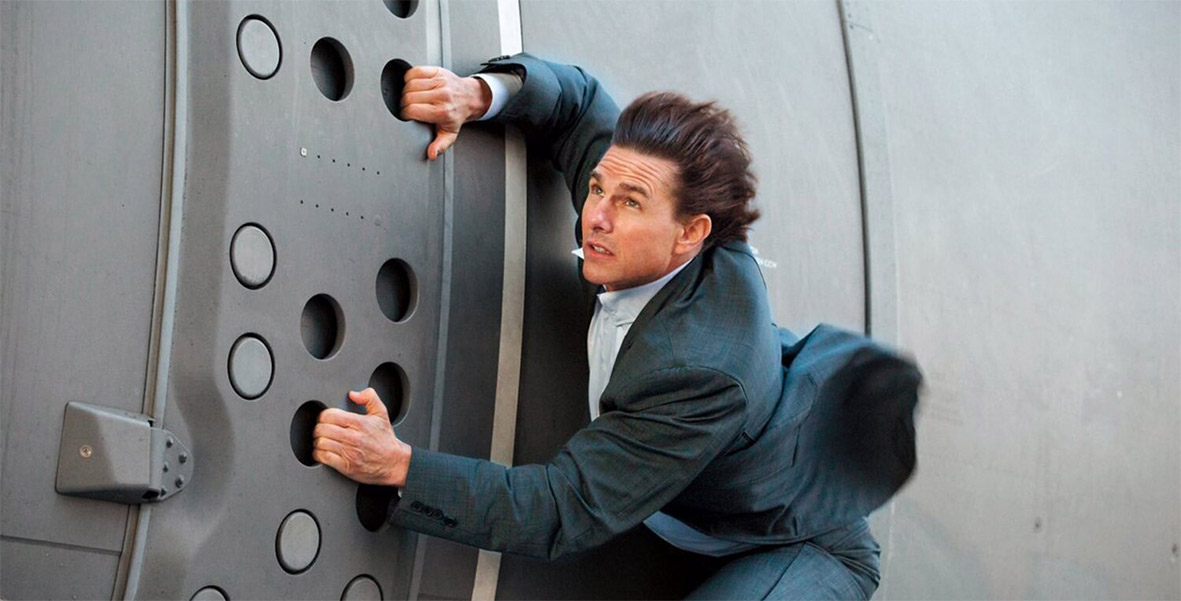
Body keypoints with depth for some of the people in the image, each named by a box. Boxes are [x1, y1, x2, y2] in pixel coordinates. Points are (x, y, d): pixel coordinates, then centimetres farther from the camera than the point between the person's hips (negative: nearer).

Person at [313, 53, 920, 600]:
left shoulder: (698, 373, -42)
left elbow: (563, 513, -38)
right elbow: (578, 101, -6)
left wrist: (398, 466, -45)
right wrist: (477, 94, -25)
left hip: (802, 551, -8)